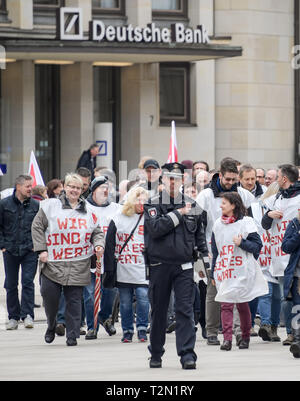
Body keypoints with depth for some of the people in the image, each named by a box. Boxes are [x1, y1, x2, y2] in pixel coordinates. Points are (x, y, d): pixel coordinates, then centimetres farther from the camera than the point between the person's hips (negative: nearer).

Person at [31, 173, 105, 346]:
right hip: (53, 262, -1)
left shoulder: (88, 210, 11)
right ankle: (51, 326, 20)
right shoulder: (51, 206, 2)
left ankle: (72, 335, 7)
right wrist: (41, 249, -4)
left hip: (78, 265, 1)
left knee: (74, 300, 0)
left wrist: (99, 245, -4)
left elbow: (97, 232, 16)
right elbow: (37, 227, 4)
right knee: (49, 294, -6)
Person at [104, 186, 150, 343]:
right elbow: (109, 245, 5)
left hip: (142, 271, -1)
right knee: (125, 302, 6)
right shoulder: (118, 219, 5)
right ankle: (127, 331, 17)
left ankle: (142, 329, 4)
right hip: (123, 270, 1)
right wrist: (109, 268, 0)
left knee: (143, 299, -10)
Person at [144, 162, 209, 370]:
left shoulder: (192, 205, 9)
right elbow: (155, 228, -17)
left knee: (185, 309, -8)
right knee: (158, 311, 8)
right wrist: (178, 213, -14)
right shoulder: (152, 204, 0)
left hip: (184, 266, 1)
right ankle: (156, 354, 21)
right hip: (159, 265, -1)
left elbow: (200, 235, 18)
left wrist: (205, 260, 14)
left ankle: (187, 355, -11)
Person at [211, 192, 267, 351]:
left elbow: (257, 245, -3)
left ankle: (245, 337, 18)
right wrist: (213, 273, 16)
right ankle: (227, 339, -13)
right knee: (225, 304, -8)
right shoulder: (218, 224, 13)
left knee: (242, 304, 4)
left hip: (242, 271, -3)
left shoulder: (246, 222, -2)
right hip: (223, 271, 3)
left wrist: (241, 243, -19)